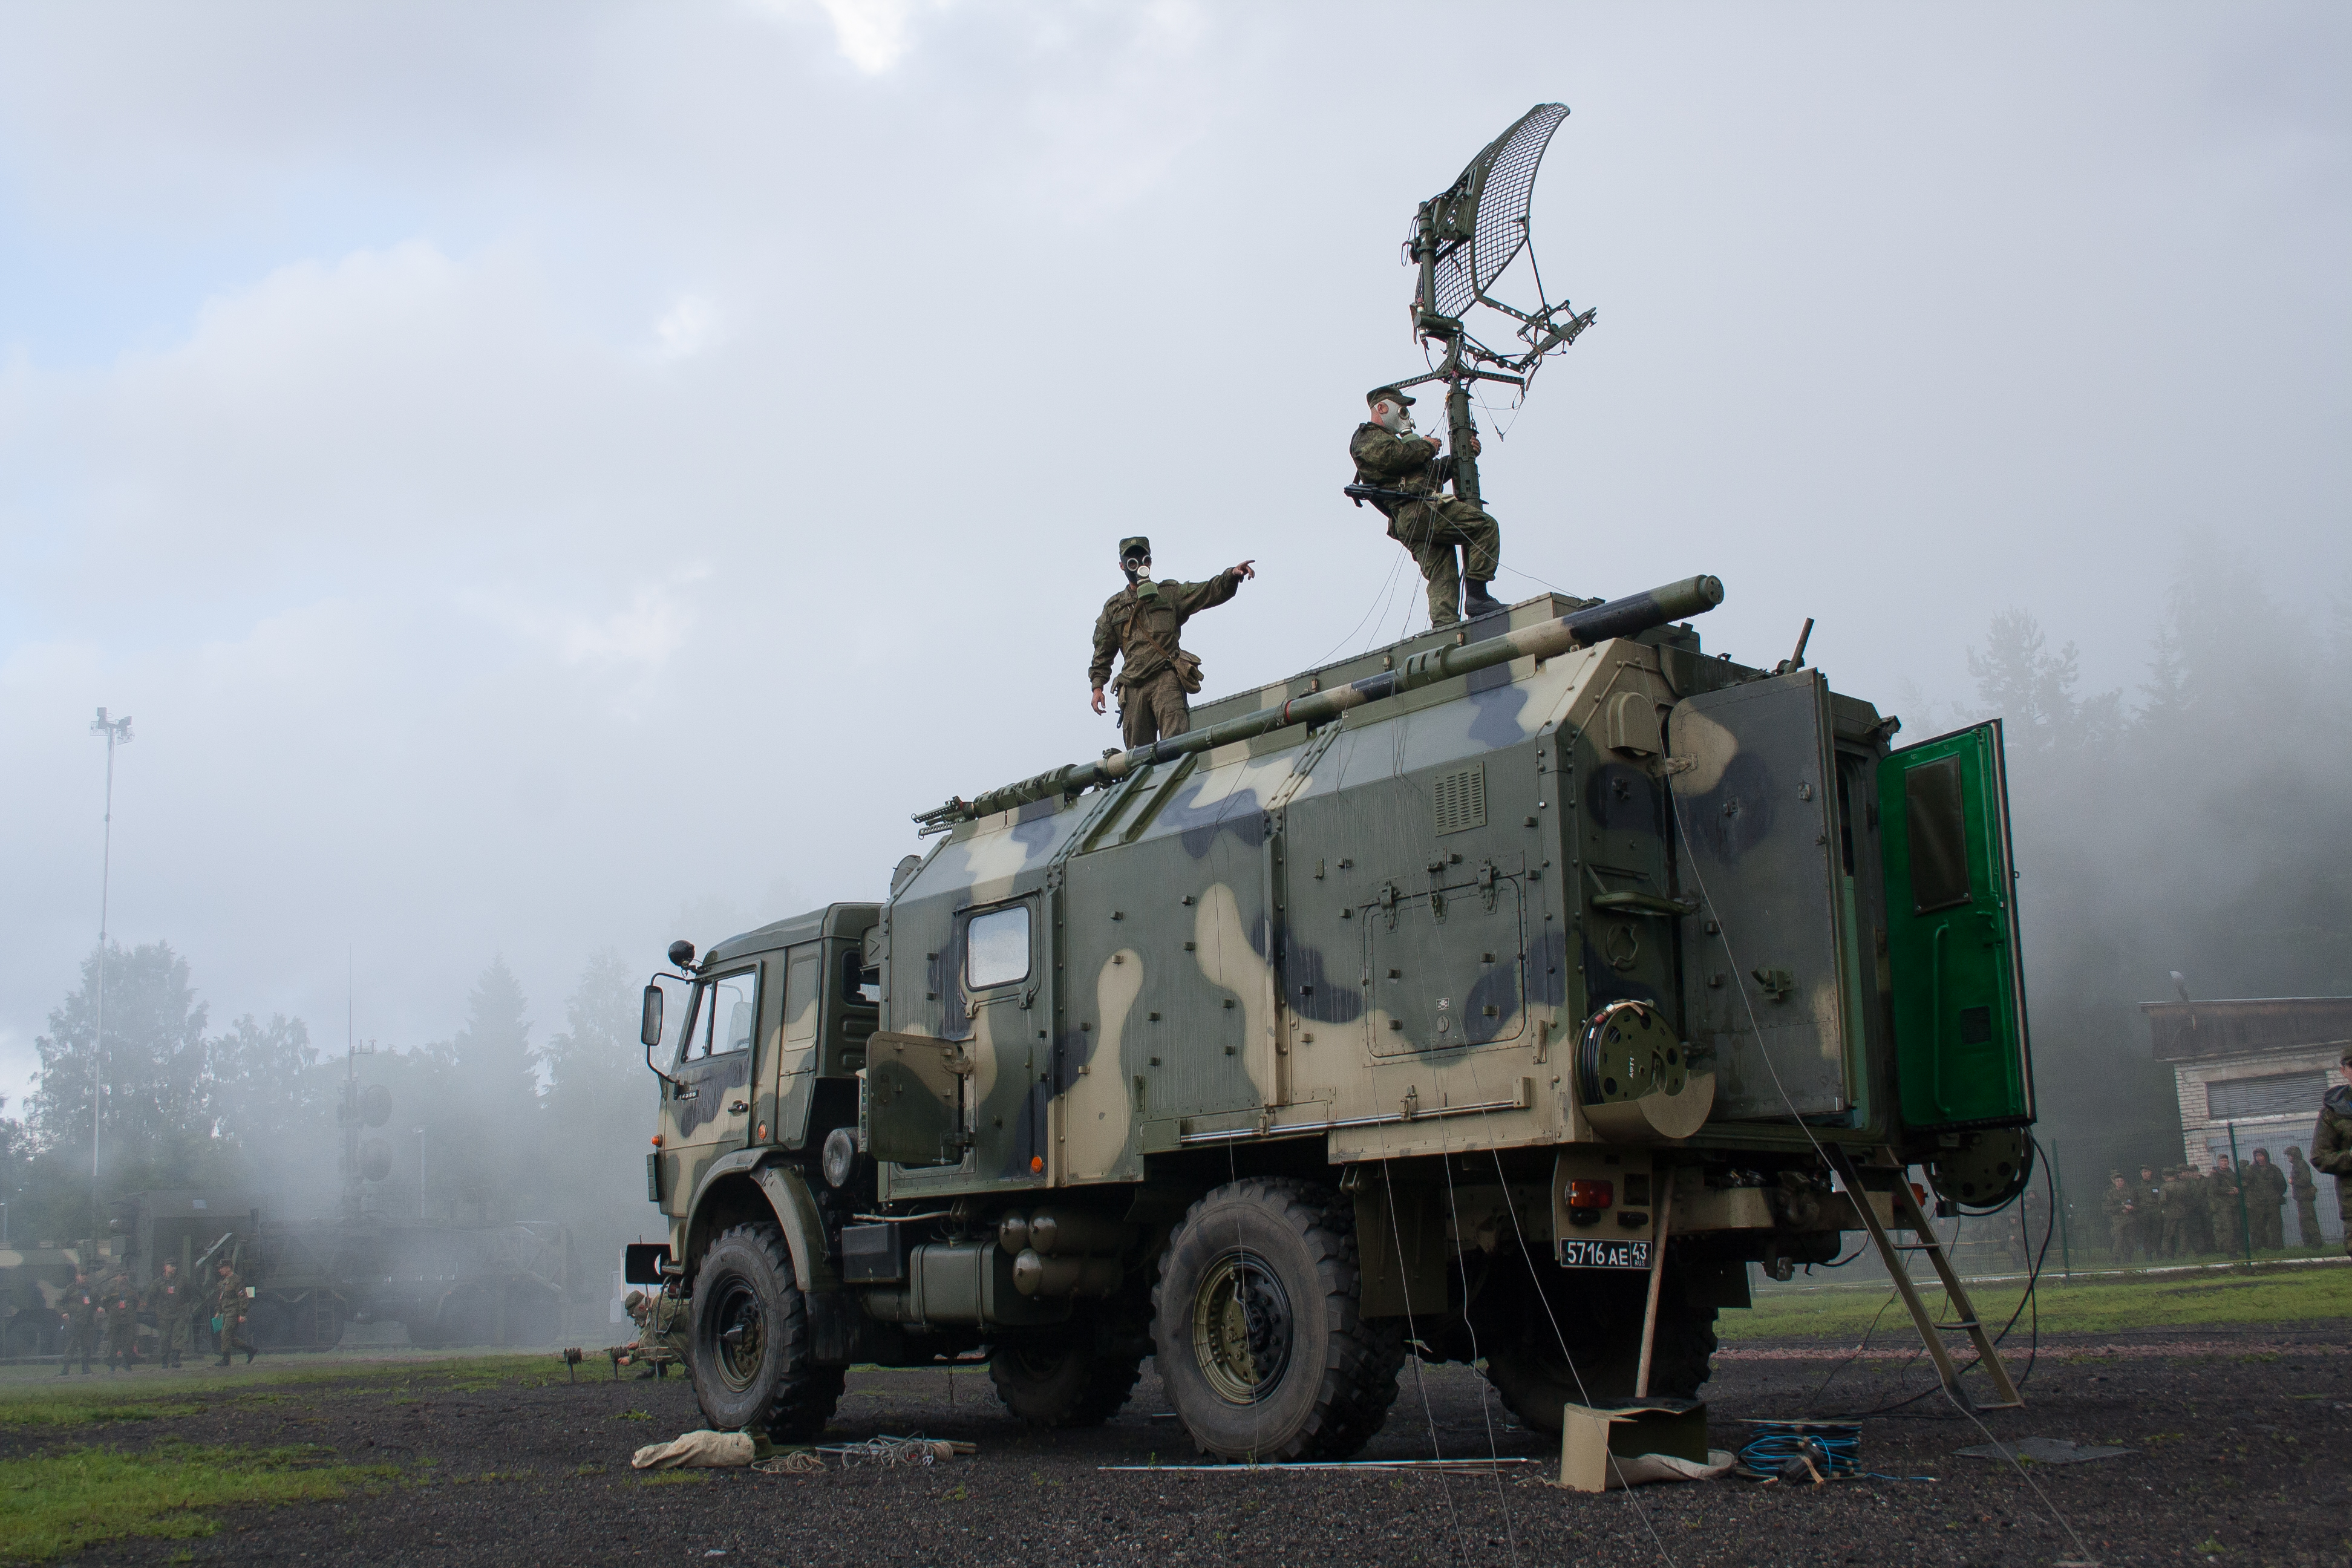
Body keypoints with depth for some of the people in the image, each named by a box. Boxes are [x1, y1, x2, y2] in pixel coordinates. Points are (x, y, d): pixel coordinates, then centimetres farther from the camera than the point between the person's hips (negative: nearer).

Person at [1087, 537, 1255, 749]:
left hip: (1166, 678, -3)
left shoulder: (1170, 594, 14)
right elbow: (1103, 652, 21)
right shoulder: (1113, 607, 19)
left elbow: (1209, 591, 0)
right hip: (1133, 687, 3)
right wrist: (1097, 686, 10)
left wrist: (1232, 575, -20)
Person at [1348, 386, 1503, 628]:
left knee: (1442, 576, -5)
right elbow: (1393, 456, -15)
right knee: (1486, 526, -15)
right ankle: (1477, 595, -19)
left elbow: (1434, 471, 34)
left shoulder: (1387, 440, 39)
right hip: (1417, 510, -10)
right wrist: (1427, 446, 1)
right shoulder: (1367, 438, 8)